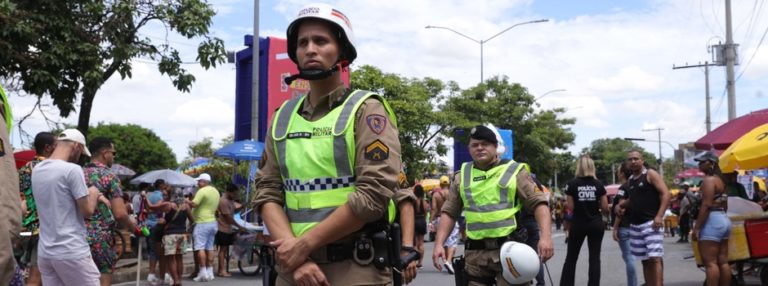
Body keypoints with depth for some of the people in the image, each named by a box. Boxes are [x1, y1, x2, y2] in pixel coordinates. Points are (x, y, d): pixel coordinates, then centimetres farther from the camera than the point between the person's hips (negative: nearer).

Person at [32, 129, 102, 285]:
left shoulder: (37, 170, 10)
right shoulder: (72, 169, -14)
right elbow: (87, 211, -10)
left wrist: (92, 197, 16)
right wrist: (93, 194, 9)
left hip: (45, 252, 7)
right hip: (71, 252, -7)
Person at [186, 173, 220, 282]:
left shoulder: (202, 191, -13)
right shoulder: (216, 191, 15)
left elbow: (194, 204, -20)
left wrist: (187, 201, -3)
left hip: (202, 223, -9)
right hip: (213, 222, 9)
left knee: (200, 247, -7)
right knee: (209, 248, 10)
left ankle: (203, 272, -11)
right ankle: (210, 272, 11)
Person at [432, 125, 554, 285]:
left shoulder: (514, 171, 2)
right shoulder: (462, 176, 12)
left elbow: (538, 203, -3)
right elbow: (449, 212, 13)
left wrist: (546, 237, -17)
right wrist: (439, 244, 2)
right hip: (475, 252, 4)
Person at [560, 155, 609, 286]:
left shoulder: (572, 184, -6)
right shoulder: (598, 184, 0)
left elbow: (570, 207, -9)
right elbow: (605, 208, -1)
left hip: (578, 224, -1)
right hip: (596, 224, 1)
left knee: (571, 258, 10)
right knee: (594, 258, 4)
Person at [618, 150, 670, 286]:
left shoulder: (651, 174, -3)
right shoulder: (630, 180, 16)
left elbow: (665, 194, -11)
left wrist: (659, 216, -20)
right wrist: (621, 205, 12)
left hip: (651, 223, -7)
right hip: (635, 225, 7)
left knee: (655, 258, -15)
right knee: (645, 260, 9)